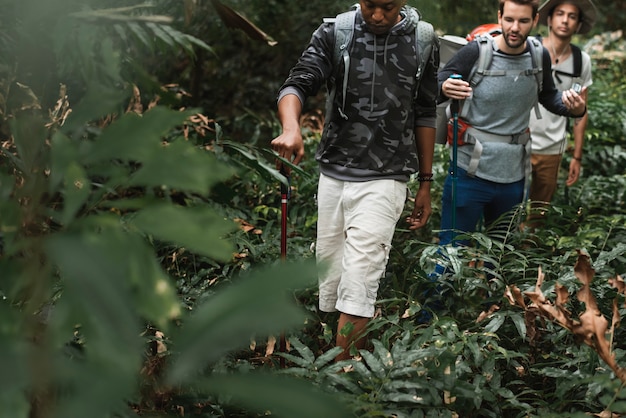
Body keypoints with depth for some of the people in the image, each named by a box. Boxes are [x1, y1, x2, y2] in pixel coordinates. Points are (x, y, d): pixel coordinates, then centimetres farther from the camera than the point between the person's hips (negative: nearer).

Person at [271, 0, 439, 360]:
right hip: (333, 176, 3)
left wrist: (426, 183, 12)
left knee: (357, 290, -11)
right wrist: (291, 128, -32)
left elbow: (425, 115, 9)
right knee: (330, 280, 9)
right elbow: (297, 86, -9)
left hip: (384, 181, -2)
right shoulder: (335, 34, -1)